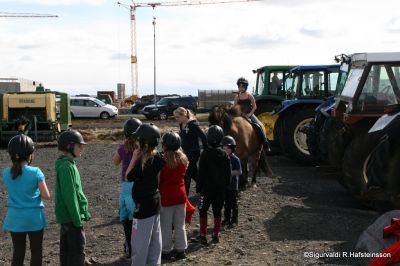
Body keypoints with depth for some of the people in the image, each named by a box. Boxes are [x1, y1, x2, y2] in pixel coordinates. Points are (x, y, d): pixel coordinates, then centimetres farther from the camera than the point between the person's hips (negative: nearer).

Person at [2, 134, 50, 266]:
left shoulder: (6, 173, -4)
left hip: (15, 218, 3)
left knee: (18, 252, 13)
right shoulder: (35, 172, -16)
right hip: (33, 217, -3)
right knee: (36, 251, 11)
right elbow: (46, 196, -11)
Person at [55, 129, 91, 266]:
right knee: (78, 249, -5)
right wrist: (77, 218, -19)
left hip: (66, 214, 10)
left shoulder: (67, 164, 10)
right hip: (70, 215, -10)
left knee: (67, 248, 15)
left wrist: (84, 212, 18)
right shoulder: (67, 167, -20)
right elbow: (69, 196, -22)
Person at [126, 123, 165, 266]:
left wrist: (134, 158, -11)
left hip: (144, 204, -9)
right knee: (154, 238, 17)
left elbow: (129, 176, -11)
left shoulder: (142, 161, -23)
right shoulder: (157, 157, 1)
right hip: (155, 201, 9)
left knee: (140, 241, 3)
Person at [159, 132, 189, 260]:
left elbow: (157, 180, -11)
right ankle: (180, 249, 21)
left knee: (166, 227, 7)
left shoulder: (162, 161, -17)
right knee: (180, 225, 13)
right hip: (181, 195, 5)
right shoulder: (183, 159, 0)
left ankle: (166, 251, 15)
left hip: (166, 197, -5)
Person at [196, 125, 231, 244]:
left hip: (207, 188, -3)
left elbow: (201, 173, -11)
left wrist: (198, 188, -5)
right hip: (221, 188, 4)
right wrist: (225, 184, 17)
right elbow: (228, 173, 5)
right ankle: (216, 235, 16)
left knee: (203, 210, 6)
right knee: (217, 211, 11)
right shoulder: (224, 154, -1)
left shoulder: (205, 154, -13)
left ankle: (203, 235, 3)